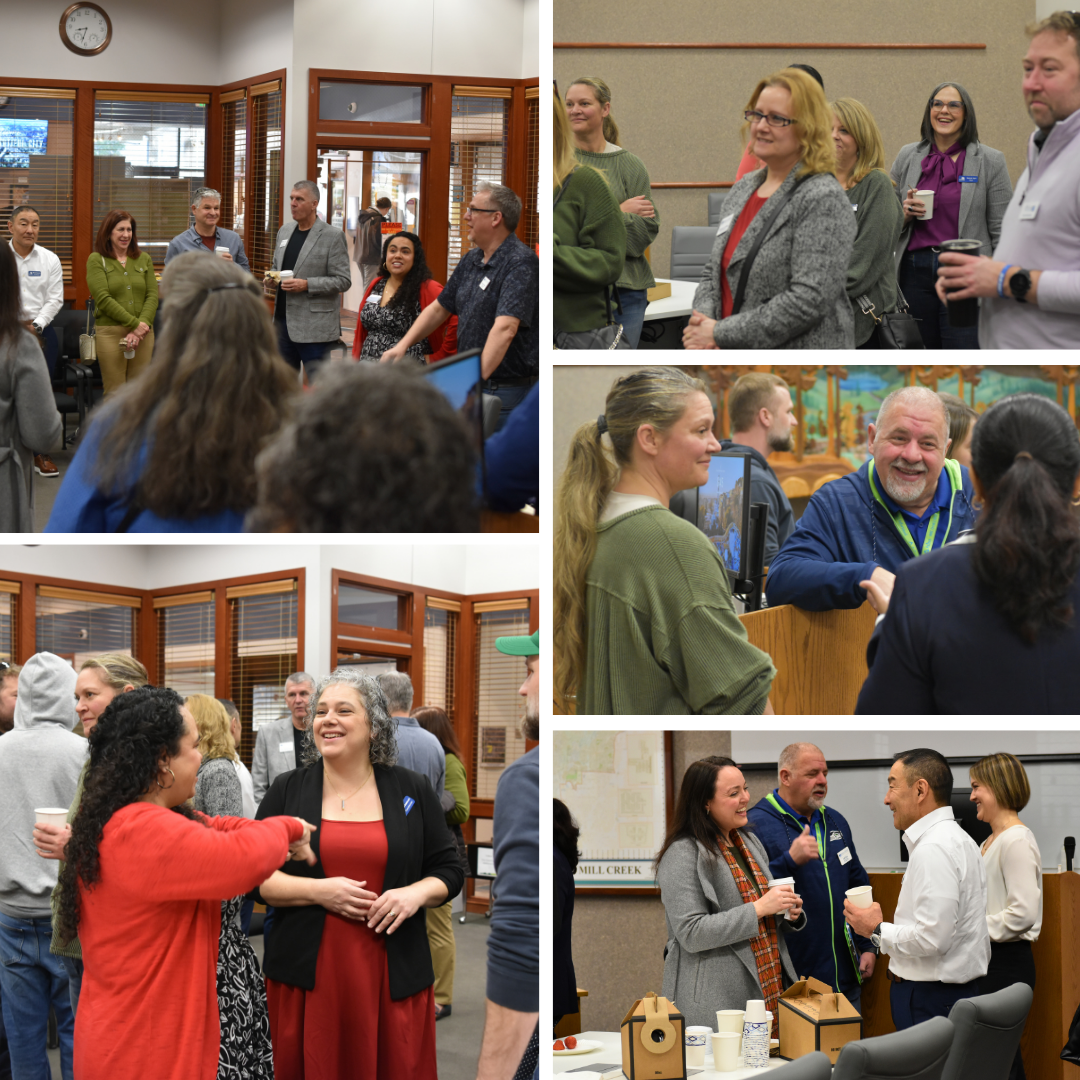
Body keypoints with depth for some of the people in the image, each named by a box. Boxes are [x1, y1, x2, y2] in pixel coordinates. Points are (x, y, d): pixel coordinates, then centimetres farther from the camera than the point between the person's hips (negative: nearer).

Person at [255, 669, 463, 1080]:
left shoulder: (411, 790, 8)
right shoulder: (287, 791, 7)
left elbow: (448, 870, 12)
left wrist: (416, 893, -9)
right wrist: (319, 892, -12)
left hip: (392, 977, 0)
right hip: (309, 973, 0)